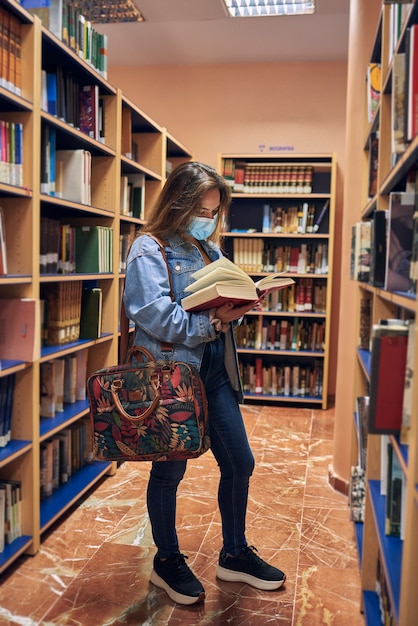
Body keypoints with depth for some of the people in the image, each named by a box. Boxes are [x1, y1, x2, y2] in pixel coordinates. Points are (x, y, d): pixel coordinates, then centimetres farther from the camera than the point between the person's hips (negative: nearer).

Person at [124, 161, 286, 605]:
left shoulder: (210, 249, 14)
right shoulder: (149, 249, -9)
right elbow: (155, 316, -21)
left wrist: (235, 309, -6)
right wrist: (211, 322, -20)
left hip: (215, 369, 7)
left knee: (239, 462, 12)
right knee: (170, 470, 9)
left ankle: (235, 555, 33)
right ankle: (167, 562, 31)